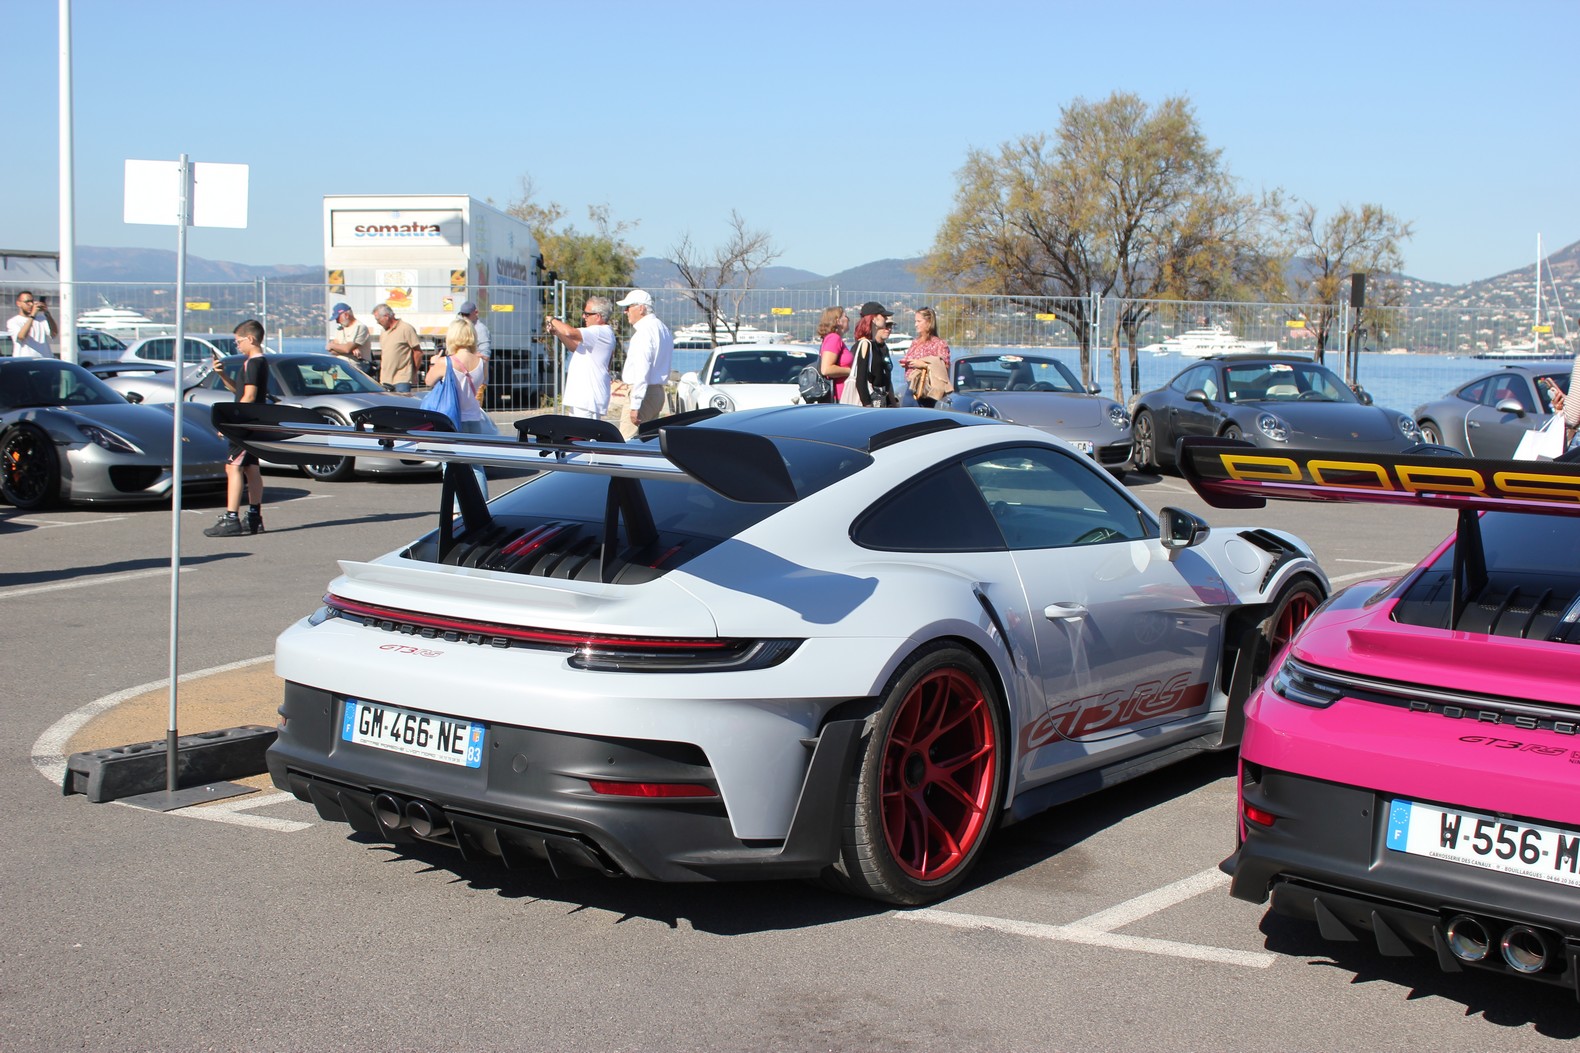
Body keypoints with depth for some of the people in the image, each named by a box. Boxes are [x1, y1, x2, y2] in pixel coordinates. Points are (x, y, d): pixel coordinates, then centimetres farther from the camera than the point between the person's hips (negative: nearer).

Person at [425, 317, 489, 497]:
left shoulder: (444, 363, -15)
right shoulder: (481, 362, -4)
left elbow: (429, 381, 2)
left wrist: (433, 363, 18)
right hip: (474, 420, 4)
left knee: (450, 466, 6)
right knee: (476, 466, 11)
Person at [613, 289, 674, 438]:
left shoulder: (644, 331, -15)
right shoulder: (663, 329, 16)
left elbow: (642, 370, -21)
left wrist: (635, 405, -23)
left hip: (644, 393, -10)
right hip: (658, 391, 10)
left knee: (626, 443, -10)